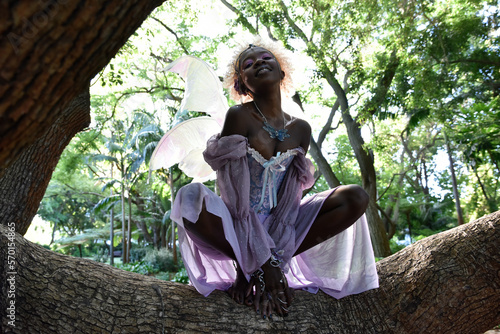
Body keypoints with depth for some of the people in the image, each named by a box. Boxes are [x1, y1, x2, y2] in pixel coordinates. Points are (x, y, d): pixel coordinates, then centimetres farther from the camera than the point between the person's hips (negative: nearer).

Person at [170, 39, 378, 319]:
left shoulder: (300, 129, 0)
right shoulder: (239, 116, -12)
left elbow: (291, 197, -3)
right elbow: (234, 194, -18)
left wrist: (274, 261, -15)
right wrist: (257, 262, -22)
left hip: (275, 228, 4)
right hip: (237, 229, -4)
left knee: (356, 197, -11)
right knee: (192, 196, -35)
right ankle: (249, 267, -13)